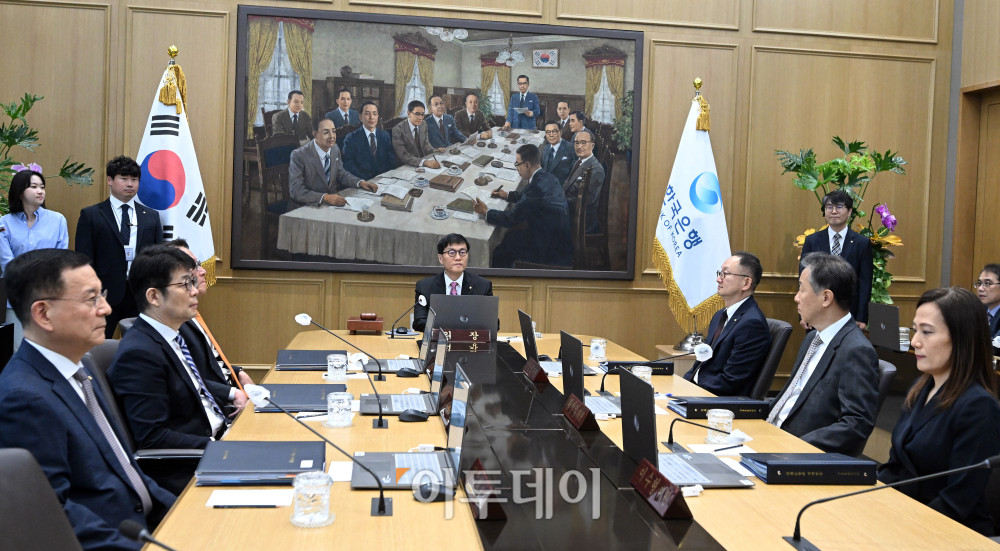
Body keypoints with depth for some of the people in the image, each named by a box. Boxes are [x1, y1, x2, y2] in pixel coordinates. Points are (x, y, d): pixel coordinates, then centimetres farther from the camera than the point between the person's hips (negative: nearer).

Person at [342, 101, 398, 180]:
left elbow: (392, 161, 10)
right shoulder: (351, 139, 3)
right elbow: (349, 166, -5)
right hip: (364, 181, -4)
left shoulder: (385, 136, 14)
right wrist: (367, 179, -18)